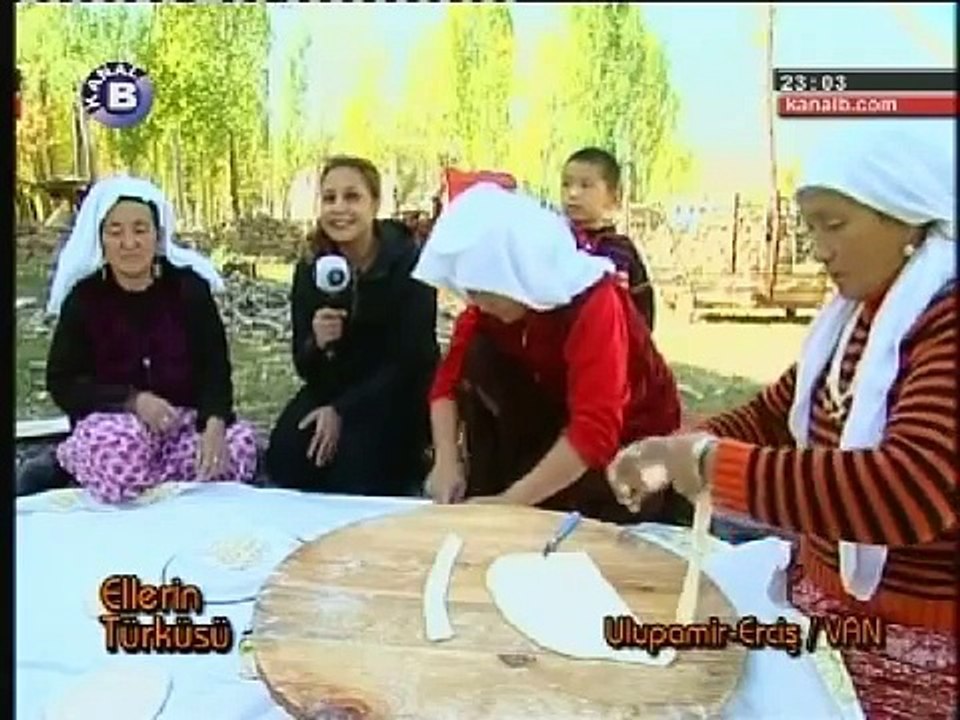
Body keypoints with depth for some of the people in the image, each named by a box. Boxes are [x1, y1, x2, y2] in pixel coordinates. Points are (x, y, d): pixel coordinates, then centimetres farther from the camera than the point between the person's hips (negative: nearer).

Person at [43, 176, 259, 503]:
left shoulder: (189, 286, -2)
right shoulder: (82, 298, -4)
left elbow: (214, 365, -4)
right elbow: (62, 382, -5)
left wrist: (214, 423, -25)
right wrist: (133, 400, -21)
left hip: (186, 420, 3)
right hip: (112, 421, -3)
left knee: (240, 444, -27)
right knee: (120, 456, -38)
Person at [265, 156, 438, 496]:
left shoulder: (408, 262, -15)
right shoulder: (310, 269, -2)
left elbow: (410, 359, -16)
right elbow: (305, 367, 0)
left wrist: (343, 411, -21)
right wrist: (317, 344, -25)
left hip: (397, 394, -4)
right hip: (333, 389, 4)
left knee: (357, 472, -27)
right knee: (284, 458, -21)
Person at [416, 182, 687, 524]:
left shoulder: (594, 304, -33)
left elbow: (594, 434, -41)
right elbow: (449, 379, -9)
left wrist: (509, 502, -43)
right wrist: (447, 460, -26)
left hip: (631, 440, -5)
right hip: (564, 423, 6)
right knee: (480, 358, -17)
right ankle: (483, 496, -11)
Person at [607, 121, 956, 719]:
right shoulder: (858, 317, 7)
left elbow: (910, 491, -38)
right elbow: (775, 414, 15)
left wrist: (714, 463, -31)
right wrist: (680, 450, -4)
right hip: (827, 605, 7)